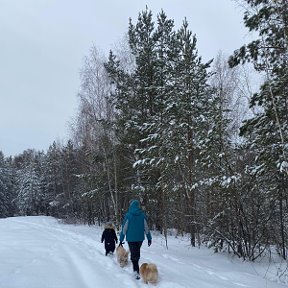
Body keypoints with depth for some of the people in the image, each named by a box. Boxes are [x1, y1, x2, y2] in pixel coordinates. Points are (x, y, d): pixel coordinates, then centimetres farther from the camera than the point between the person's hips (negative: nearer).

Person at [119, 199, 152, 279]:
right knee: (137, 253, 21)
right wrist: (149, 238, 9)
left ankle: (137, 271, -7)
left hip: (131, 238, -3)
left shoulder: (128, 215, -10)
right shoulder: (142, 215, -3)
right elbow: (146, 228, 2)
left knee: (134, 254, 2)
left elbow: (124, 228, -7)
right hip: (140, 238, 3)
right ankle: (135, 268, 31)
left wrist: (121, 239, 0)